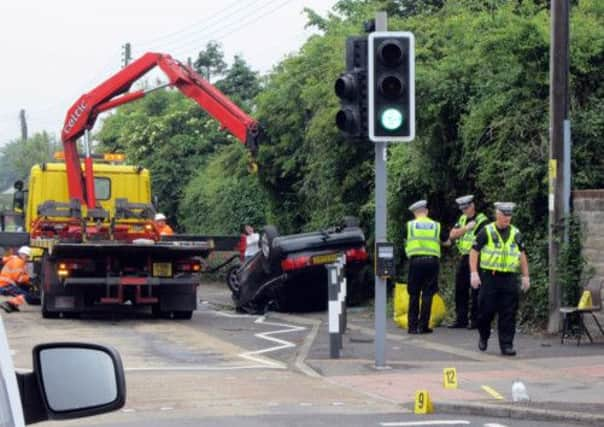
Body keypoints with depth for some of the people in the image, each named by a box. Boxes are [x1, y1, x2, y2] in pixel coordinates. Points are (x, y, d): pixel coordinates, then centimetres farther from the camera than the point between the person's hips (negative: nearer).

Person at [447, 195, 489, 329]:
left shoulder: (482, 221, -9)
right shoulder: (462, 219, 13)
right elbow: (452, 235, 3)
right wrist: (466, 228, -10)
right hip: (463, 258, 7)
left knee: (475, 291, -5)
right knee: (460, 290, 9)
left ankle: (475, 320, 0)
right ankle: (461, 319, 15)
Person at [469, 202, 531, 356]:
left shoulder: (516, 234, 11)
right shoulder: (486, 232, 0)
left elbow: (522, 255, 17)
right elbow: (474, 252, -1)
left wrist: (525, 276, 12)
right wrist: (474, 273, -10)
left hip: (509, 279, 3)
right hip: (489, 278, -3)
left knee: (508, 314, -1)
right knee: (487, 310, 1)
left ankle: (506, 345, 2)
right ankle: (483, 336, 26)